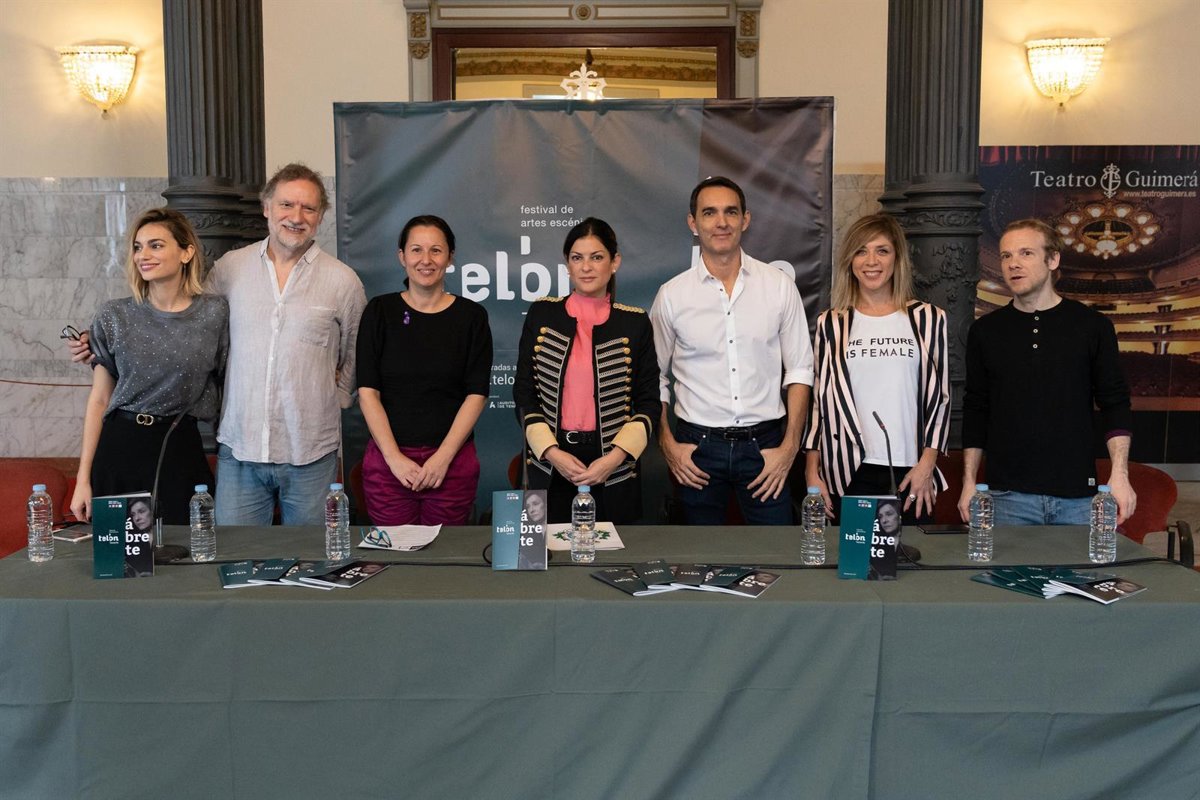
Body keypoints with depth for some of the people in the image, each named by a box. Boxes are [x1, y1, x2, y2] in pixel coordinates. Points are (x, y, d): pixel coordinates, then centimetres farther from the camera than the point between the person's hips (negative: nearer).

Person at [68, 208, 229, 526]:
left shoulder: (215, 313, -2)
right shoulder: (114, 316, 1)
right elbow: (99, 400, 5)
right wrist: (83, 479, 3)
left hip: (180, 451, -1)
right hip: (119, 449, 1)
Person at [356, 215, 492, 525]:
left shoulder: (471, 316, 2)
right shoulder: (380, 311, 3)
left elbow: (476, 394, -2)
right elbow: (367, 391, -1)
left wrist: (443, 457, -10)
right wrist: (394, 457, -10)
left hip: (453, 461, 0)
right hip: (388, 459, 0)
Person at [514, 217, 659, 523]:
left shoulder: (634, 322, 1)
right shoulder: (542, 314, 3)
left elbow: (648, 402, 1)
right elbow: (523, 393, 3)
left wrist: (615, 457, -11)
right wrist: (552, 453, -8)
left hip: (613, 470, 0)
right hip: (549, 467, 1)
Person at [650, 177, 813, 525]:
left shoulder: (779, 286, 1)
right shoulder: (671, 295, 0)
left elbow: (799, 369, 3)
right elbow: (655, 378, 7)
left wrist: (789, 446, -3)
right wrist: (667, 444, -2)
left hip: (764, 444, 0)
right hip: (697, 446, 0)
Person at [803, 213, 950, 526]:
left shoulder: (928, 319, 6)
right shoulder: (831, 324, 8)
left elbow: (940, 396, 7)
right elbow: (817, 398, 9)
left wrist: (927, 464, -1)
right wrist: (812, 472, 4)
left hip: (910, 473, 0)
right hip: (848, 474, 0)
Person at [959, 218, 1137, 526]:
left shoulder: (1093, 326, 3)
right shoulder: (985, 331, 6)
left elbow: (1115, 405, 4)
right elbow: (975, 411, 9)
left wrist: (1119, 474, -6)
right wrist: (969, 481, 4)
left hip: (1077, 496, 0)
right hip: (1008, 496, 1)